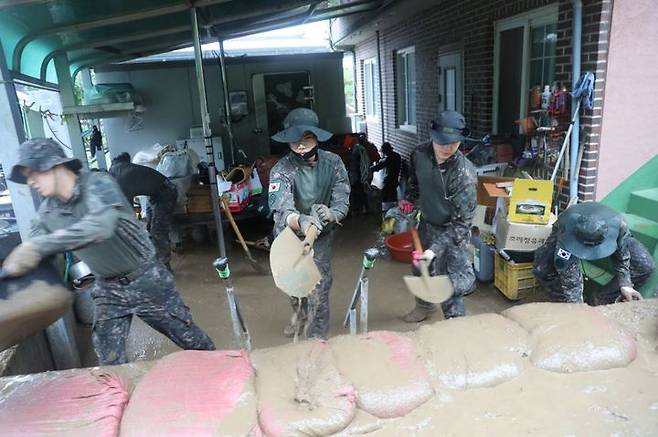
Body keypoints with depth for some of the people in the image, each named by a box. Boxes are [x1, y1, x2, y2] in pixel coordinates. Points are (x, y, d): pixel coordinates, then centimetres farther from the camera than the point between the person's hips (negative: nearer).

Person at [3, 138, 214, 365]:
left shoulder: (98, 183, -21)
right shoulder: (46, 213, -1)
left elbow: (100, 226, -40)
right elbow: (29, 254, 6)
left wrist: (39, 246, -43)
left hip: (146, 280, -5)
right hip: (107, 289, 6)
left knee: (189, 338, 8)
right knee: (109, 363, 6)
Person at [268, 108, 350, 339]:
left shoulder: (333, 162, -17)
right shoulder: (281, 170, -26)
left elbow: (342, 201, -19)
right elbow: (280, 209, -42)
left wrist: (331, 213, -44)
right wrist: (300, 221, -65)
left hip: (321, 234, 0)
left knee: (319, 285, -4)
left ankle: (317, 335, 17)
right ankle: (300, 314, 53)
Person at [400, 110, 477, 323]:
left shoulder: (464, 173, -30)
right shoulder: (420, 154, -15)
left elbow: (462, 221, -29)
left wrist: (436, 249, -35)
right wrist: (409, 199, -1)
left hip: (452, 232, -6)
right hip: (426, 224, 6)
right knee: (420, 269, 24)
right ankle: (424, 306, 52)